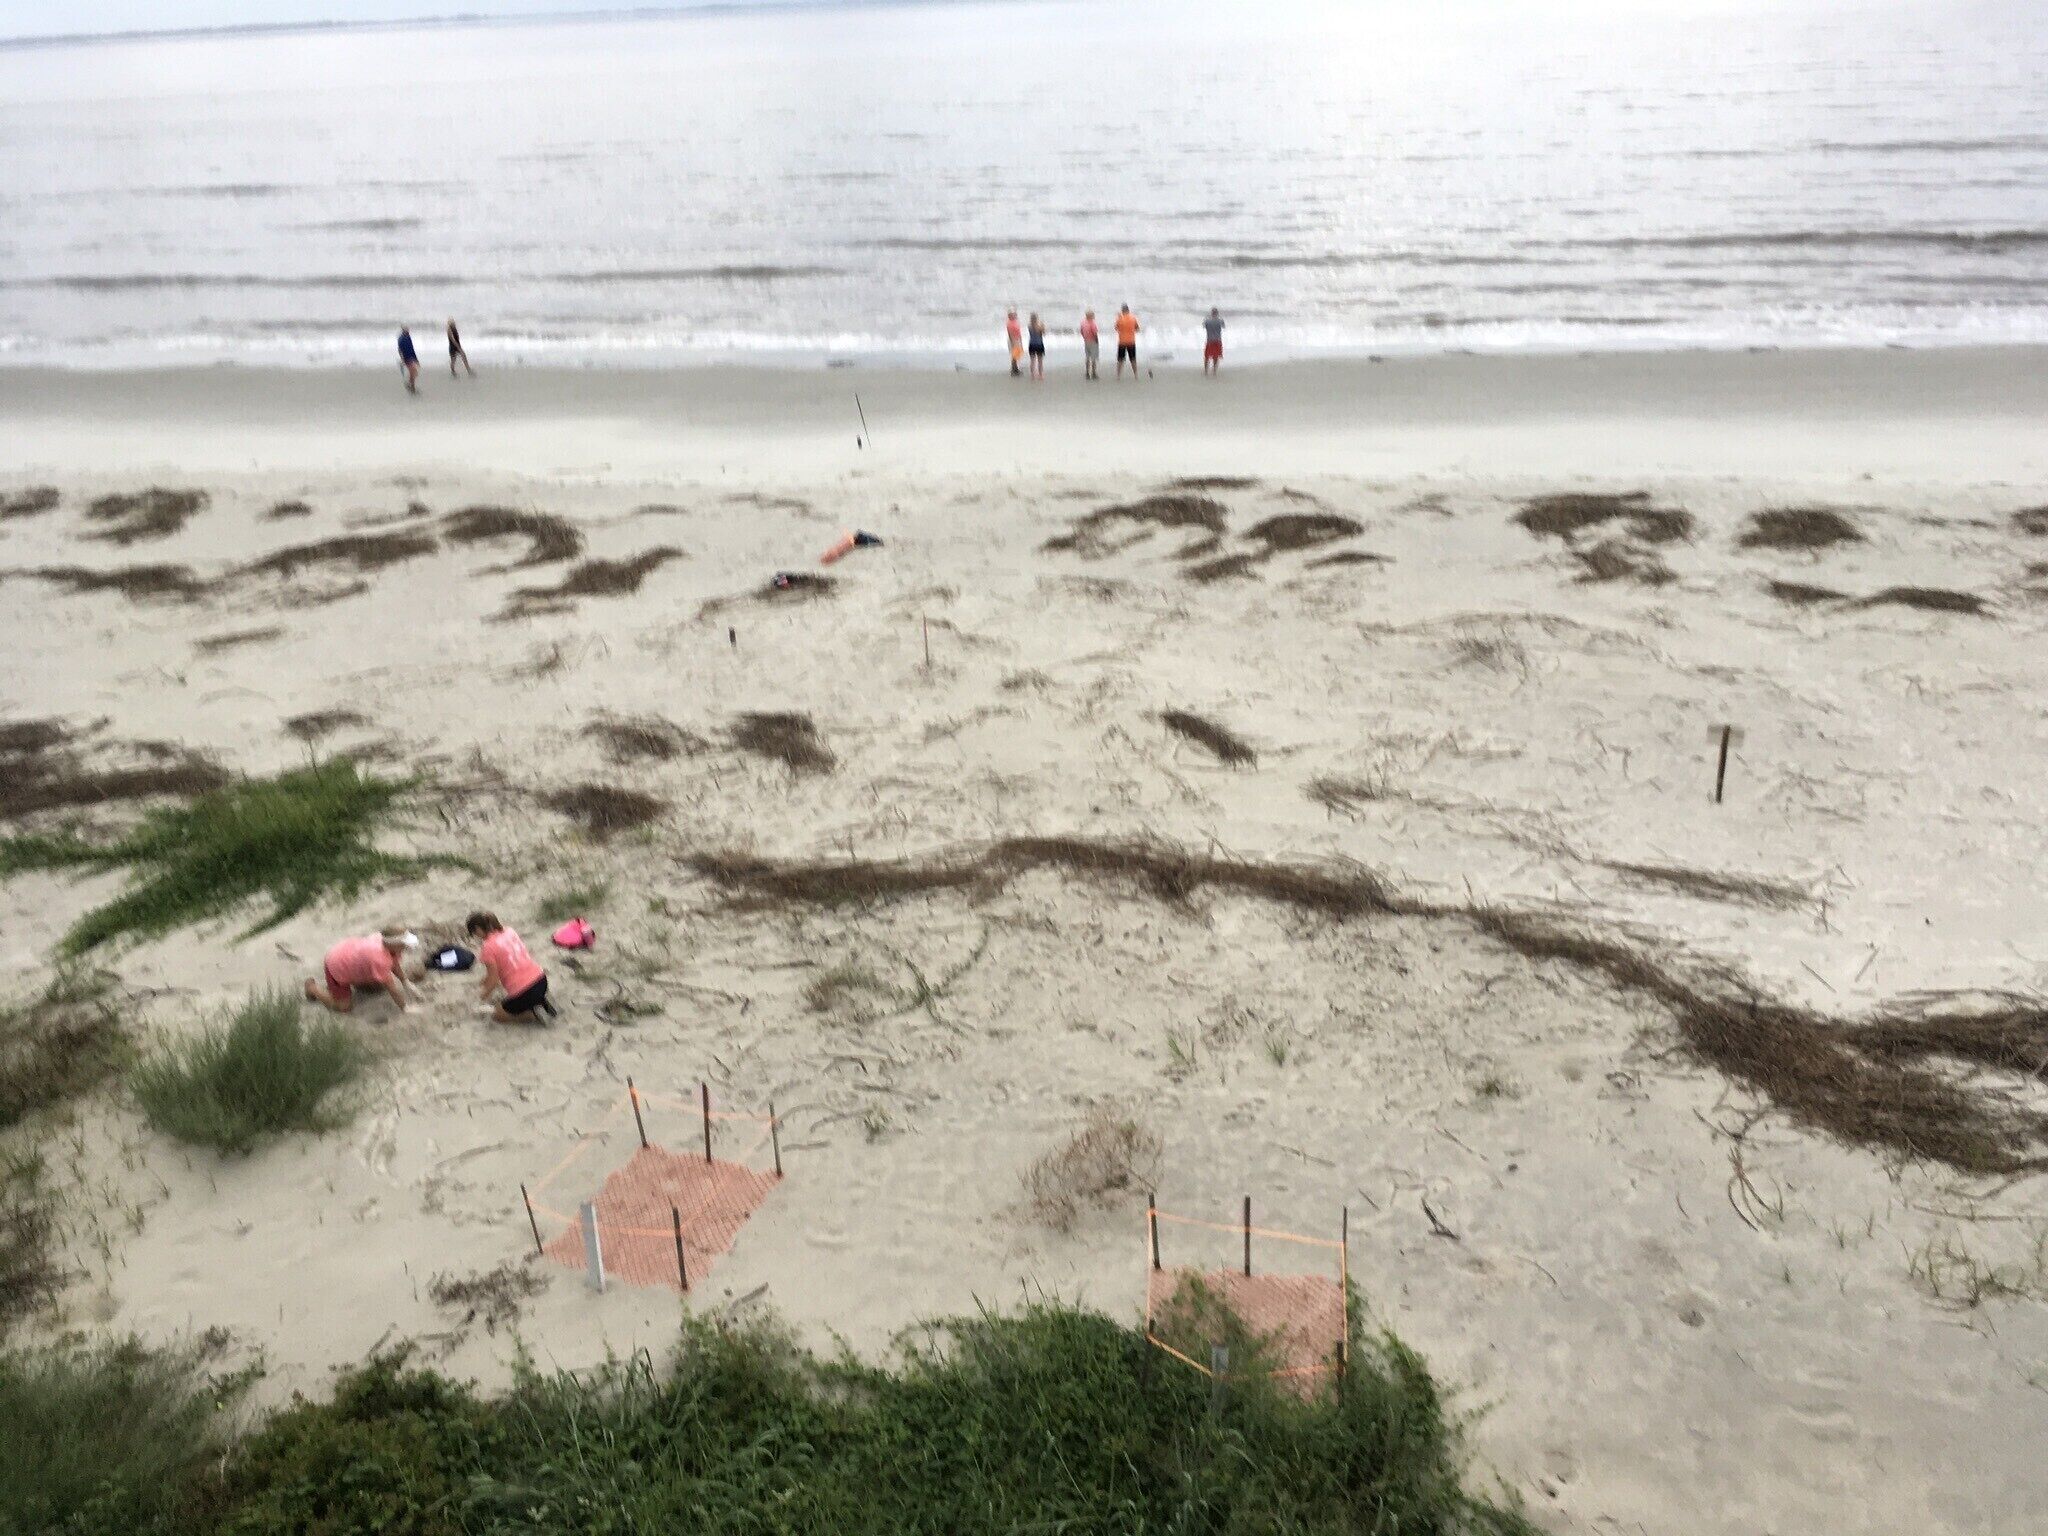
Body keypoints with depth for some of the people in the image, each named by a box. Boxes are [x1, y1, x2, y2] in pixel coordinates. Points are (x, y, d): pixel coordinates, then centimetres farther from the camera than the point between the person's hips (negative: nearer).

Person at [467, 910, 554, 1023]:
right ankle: (541, 1002, 13)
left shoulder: (487, 948, -13)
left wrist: (485, 994, 11)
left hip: (523, 991, -7)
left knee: (496, 1017, 19)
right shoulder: (509, 931, 7)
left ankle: (534, 1011, 1)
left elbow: (493, 980, -9)